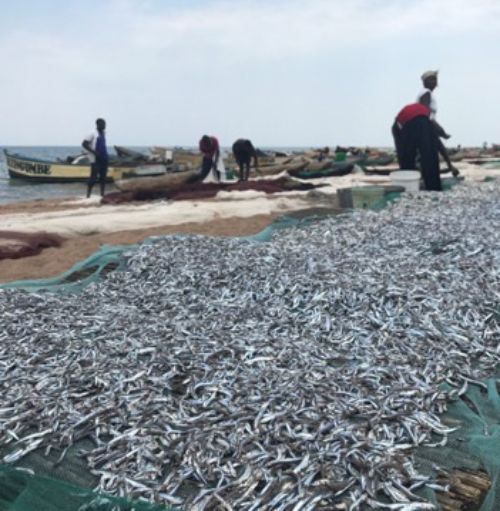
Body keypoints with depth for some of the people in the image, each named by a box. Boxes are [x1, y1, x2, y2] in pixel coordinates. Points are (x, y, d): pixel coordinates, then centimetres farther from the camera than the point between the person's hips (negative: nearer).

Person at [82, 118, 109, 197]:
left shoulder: (103, 133, 14)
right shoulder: (93, 133, -7)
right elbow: (84, 144, -10)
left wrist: (105, 155, 10)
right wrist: (94, 152, -17)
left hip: (103, 159, 7)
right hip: (95, 160, -7)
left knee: (103, 177, 7)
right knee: (93, 177, -8)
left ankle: (102, 195, 13)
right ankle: (88, 196, -3)